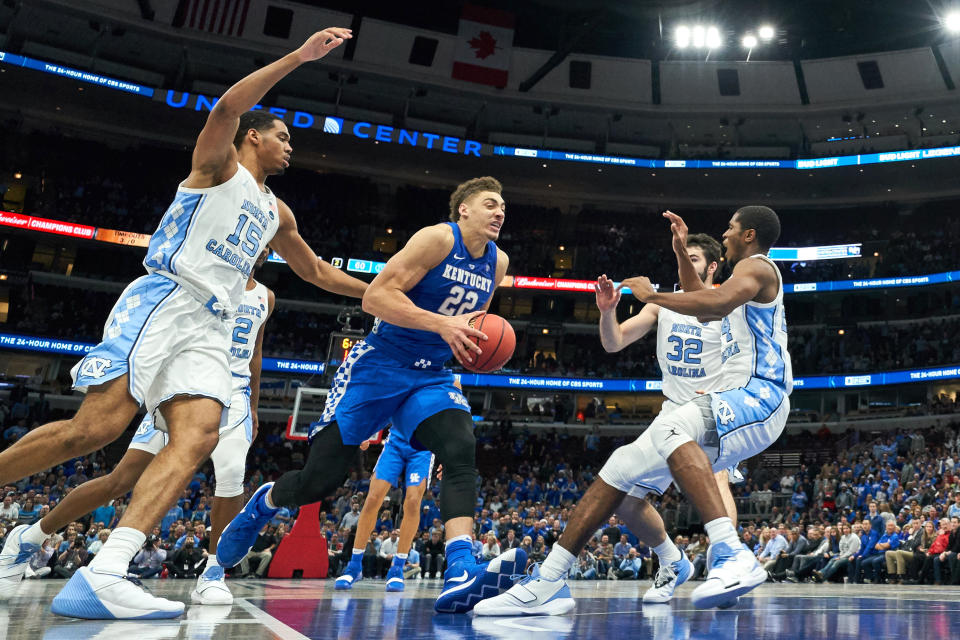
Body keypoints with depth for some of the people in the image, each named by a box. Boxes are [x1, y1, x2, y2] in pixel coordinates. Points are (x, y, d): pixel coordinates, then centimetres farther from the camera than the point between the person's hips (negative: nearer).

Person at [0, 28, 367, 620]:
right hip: (162, 301, -6)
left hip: (210, 328, 6)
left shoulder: (277, 212, 29)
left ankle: (102, 575, -27)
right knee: (98, 427, -18)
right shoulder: (218, 162, 10)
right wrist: (300, 56, -15)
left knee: (197, 438, -18)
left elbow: (318, 272, 37)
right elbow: (227, 106, -12)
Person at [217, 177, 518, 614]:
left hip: (430, 376, 6)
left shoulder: (497, 262, 8)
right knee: (319, 480, -2)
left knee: (462, 451, -24)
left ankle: (460, 572, -32)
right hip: (377, 365, -5)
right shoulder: (438, 238, -13)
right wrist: (442, 324, -29)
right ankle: (262, 503, 32)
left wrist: (481, 341, 5)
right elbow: (374, 297, -21)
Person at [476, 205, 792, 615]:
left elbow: (717, 304, -25)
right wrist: (681, 253, 30)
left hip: (758, 399, -10)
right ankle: (547, 584, 0)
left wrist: (652, 295, -12)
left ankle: (733, 556, -46)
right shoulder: (748, 275, 28)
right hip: (738, 404, 10)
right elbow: (703, 310, 40)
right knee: (623, 466, 1)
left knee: (667, 429, -40)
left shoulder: (756, 265, -3)